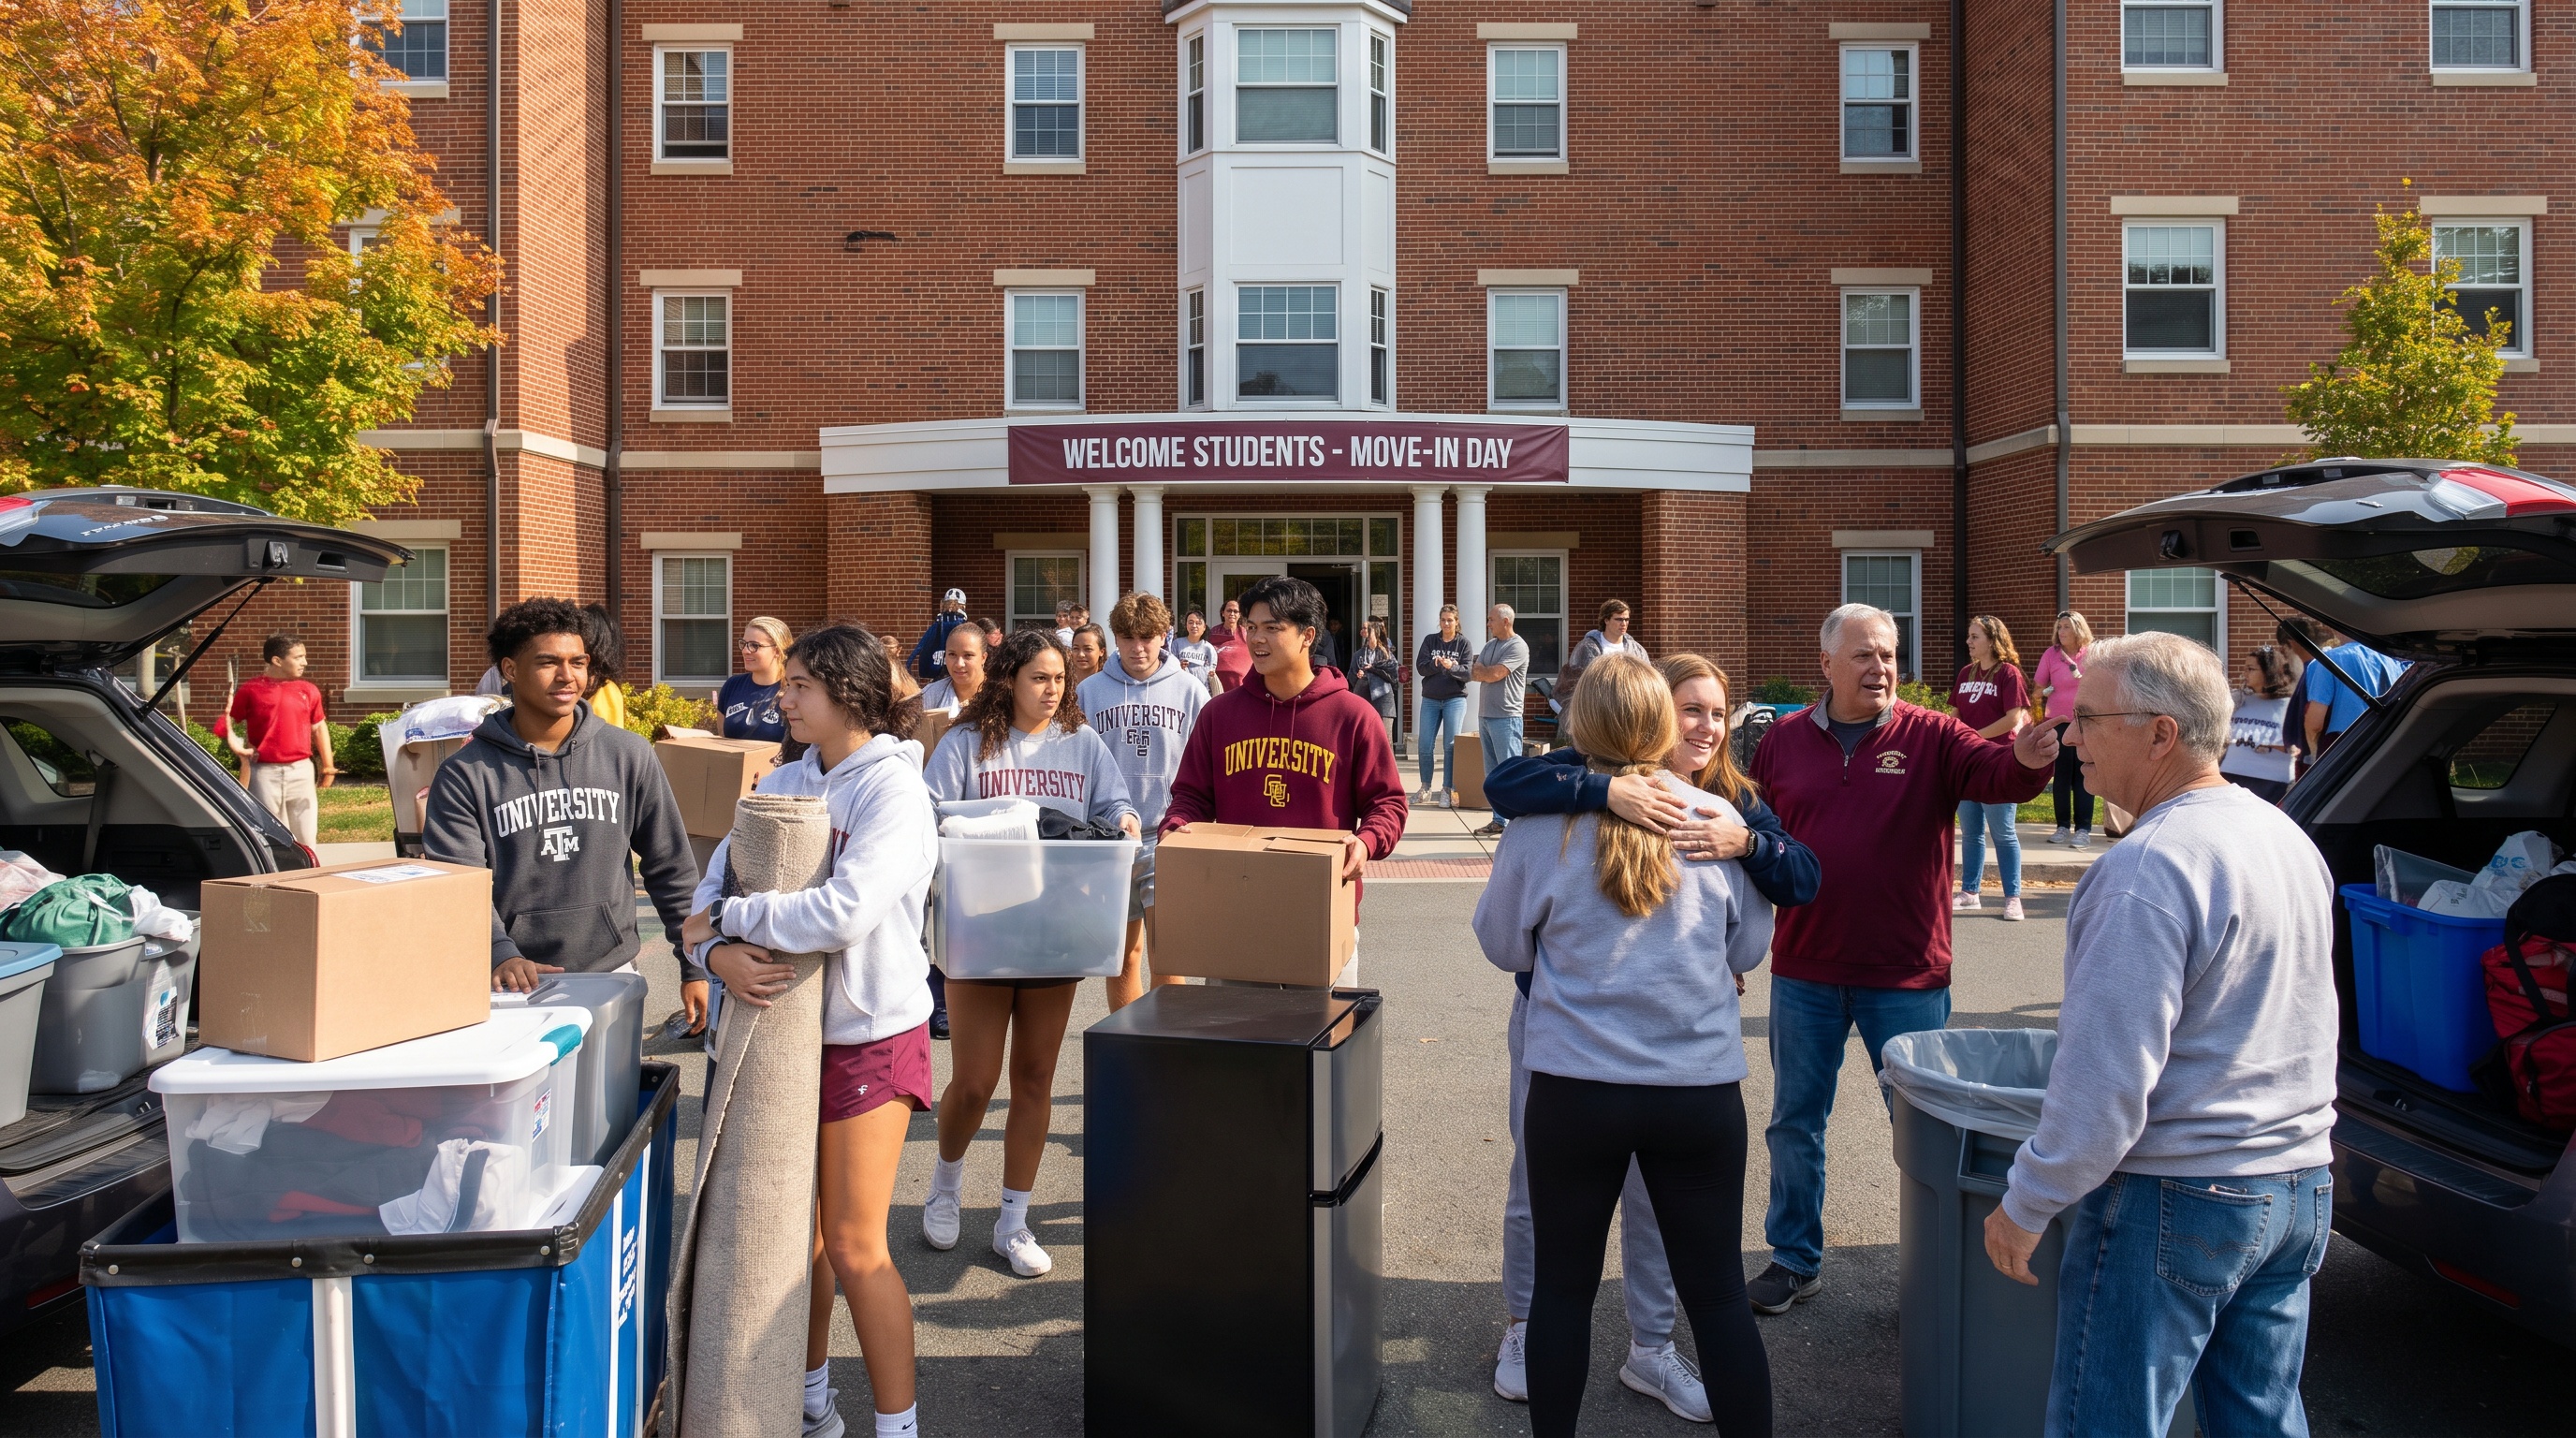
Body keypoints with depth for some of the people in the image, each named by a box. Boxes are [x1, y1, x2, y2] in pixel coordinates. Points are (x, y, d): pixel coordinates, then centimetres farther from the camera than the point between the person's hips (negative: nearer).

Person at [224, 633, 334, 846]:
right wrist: (237, 746, -13)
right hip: (265, 773, -2)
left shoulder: (308, 690, 5)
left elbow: (319, 727, 14)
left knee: (306, 835, 7)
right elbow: (229, 723, 5)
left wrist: (328, 766, 13)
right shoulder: (251, 690, -3)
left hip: (301, 771, 2)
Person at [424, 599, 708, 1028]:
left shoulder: (629, 756, 3)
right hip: (512, 984, -2)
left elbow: (672, 871, 6)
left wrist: (695, 967, 4)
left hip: (610, 976, 2)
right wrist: (501, 955, -27)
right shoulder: (465, 774, -2)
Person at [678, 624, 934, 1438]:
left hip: (869, 1035, -6)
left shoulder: (893, 789, -15)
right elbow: (713, 888, 0)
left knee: (854, 1246, -1)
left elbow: (845, 912, -28)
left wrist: (725, 920, -18)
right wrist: (718, 952, -22)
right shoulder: (784, 783, 5)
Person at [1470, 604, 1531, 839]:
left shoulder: (1517, 647, -9)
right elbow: (1474, 673, 10)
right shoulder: (1490, 645, 17)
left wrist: (1481, 671, 4)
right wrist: (1488, 673, -10)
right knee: (1493, 772, 10)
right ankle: (1499, 821, 16)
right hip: (1485, 715, 8)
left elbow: (1494, 674, -16)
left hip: (1506, 718, -8)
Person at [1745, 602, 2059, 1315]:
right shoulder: (1783, 741, 2)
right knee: (1794, 1121, 14)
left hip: (1906, 975, -2)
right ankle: (1795, 1259, 31)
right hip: (1804, 971, 2)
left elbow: (1993, 772, -21)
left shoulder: (1932, 737, -4)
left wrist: (2027, 760, -45)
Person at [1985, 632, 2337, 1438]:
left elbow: (2106, 1076, -24)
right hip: (2300, 1189, 9)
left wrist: (2026, 1204, -13)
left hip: (2176, 1201, -9)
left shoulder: (2151, 866, -22)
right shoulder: (2290, 839, 8)